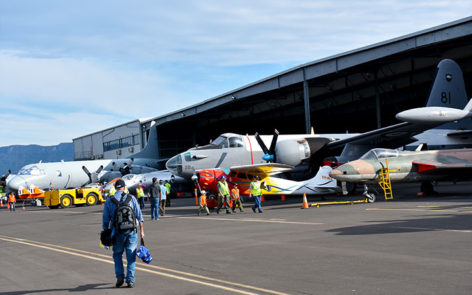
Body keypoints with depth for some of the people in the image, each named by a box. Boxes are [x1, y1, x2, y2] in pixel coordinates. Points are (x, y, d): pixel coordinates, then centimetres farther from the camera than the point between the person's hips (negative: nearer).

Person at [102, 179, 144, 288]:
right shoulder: (131, 198, 2)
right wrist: (142, 230, 7)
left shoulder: (109, 201, 2)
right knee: (131, 257, 7)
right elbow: (139, 216, 1)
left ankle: (120, 277, 4)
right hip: (131, 232, 0)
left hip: (117, 233, 0)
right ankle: (130, 280, 1)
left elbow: (105, 220, 3)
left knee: (117, 255, 17)